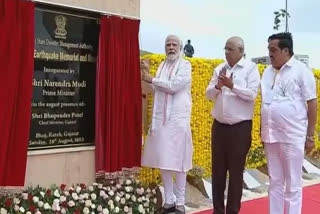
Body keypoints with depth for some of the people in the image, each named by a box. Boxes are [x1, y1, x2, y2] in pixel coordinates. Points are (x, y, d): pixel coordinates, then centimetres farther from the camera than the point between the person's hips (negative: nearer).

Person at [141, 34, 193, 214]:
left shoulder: (185, 65, -1)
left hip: (178, 119, -5)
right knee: (163, 161, 6)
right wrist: (148, 76, 2)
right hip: (161, 118, 5)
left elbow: (174, 86, -14)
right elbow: (156, 90, 14)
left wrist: (152, 79, -5)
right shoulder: (162, 65, 16)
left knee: (179, 161, 0)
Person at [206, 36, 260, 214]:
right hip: (219, 126, 5)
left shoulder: (251, 68, -5)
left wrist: (232, 85, -22)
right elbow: (209, 94, 7)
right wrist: (218, 86, -12)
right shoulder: (219, 68, 9)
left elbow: (252, 94, -15)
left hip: (240, 127, -5)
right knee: (217, 169, 11)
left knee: (236, 171, 5)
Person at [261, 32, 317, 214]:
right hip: (271, 136, 5)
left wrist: (310, 136, -6)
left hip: (293, 137, -5)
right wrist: (264, 132, 12)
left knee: (293, 184, 4)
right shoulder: (268, 72, 9)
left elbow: (312, 104, -5)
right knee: (275, 182, 14)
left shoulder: (301, 71, -6)